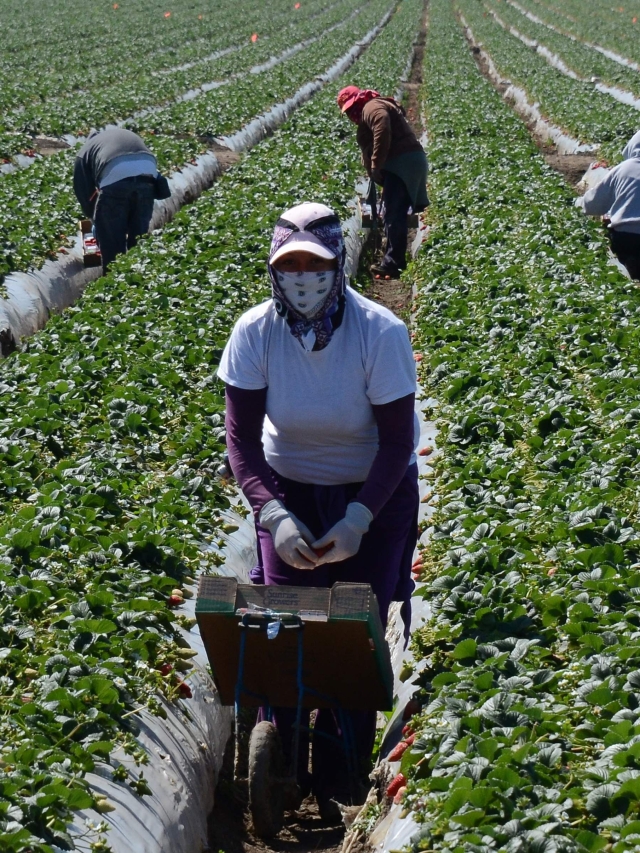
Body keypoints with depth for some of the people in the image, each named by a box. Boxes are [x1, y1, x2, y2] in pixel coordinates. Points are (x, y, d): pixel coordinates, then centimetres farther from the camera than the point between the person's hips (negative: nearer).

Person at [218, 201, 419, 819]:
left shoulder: (381, 333, -24)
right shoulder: (254, 332, -19)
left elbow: (398, 440, -17)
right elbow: (241, 436, -13)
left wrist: (357, 520, -26)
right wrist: (274, 516, -26)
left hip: (375, 492, -1)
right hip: (288, 490, 2)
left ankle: (340, 788, 13)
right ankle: (285, 771, 15)